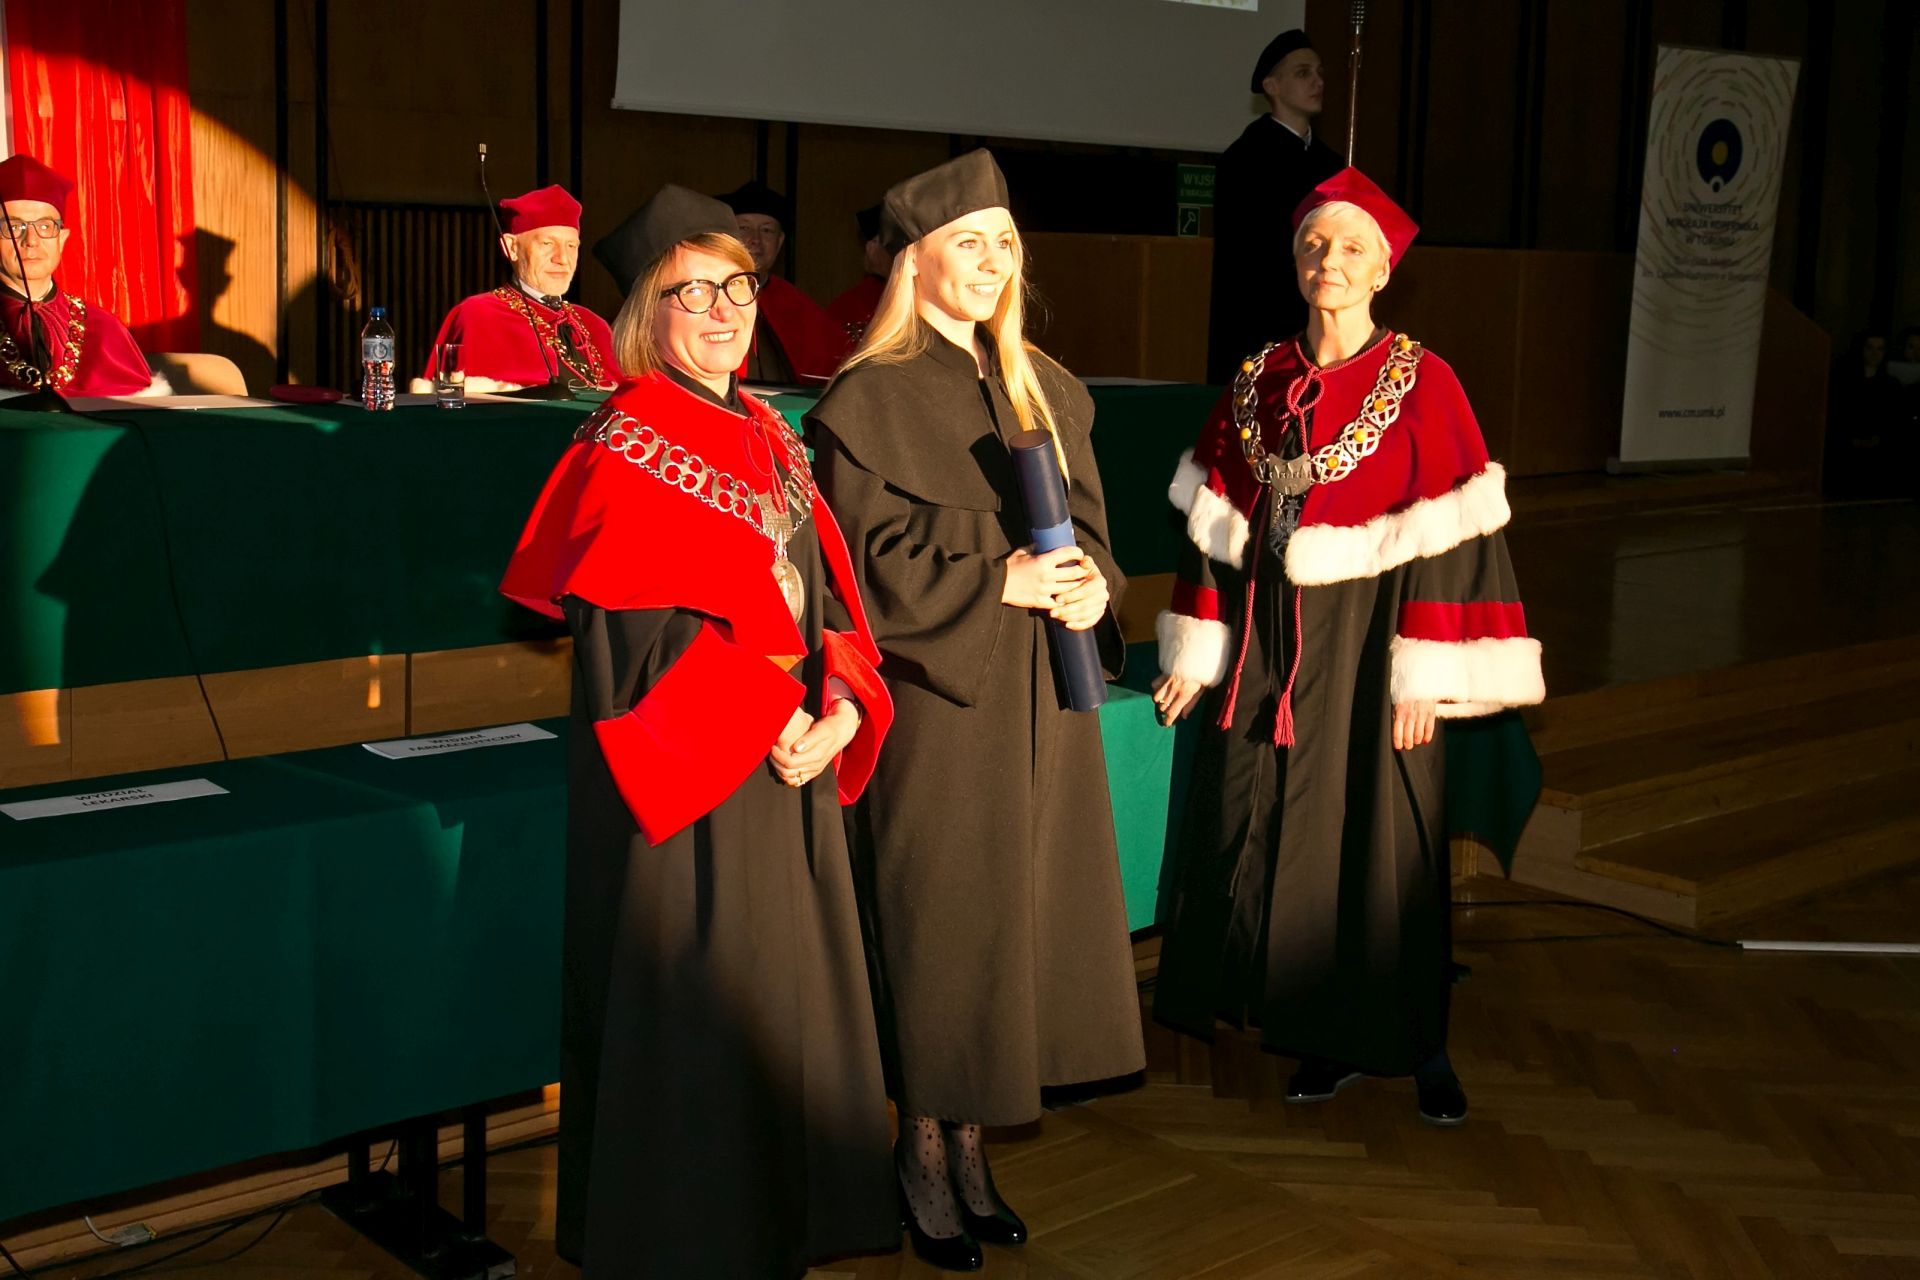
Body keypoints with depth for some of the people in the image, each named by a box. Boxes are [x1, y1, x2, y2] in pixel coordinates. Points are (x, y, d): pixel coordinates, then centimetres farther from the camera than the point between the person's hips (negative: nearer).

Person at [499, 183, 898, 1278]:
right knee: (689, 1012, 0)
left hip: (791, 755, 7)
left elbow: (827, 590, 11)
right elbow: (631, 631, -17)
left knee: (785, 1002, 13)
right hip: (683, 779, -7)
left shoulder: (769, 436, 12)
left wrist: (842, 704, -7)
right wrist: (767, 717, -19)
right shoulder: (628, 448, -10)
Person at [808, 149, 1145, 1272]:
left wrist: (1091, 580, -11)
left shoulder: (1048, 389, 12)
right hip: (936, 701, -6)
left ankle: (971, 1147, 22)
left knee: (1023, 913, 9)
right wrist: (998, 580, -20)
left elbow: (1086, 520, 11)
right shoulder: (870, 402, -7)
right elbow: (869, 564, -12)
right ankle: (924, 1155, 16)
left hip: (1040, 697, 6)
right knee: (939, 924, 1)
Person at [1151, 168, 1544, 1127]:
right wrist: (1196, 652, 5)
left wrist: (1424, 674, -15)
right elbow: (1218, 524, 7)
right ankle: (1323, 1035, 23)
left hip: (1365, 643, -4)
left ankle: (1414, 1041, 19)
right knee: (1264, 827, 7)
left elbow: (1445, 539, -10)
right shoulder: (1257, 382, 6)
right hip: (1266, 639, 5)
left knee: (1378, 829, 1)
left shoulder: (1421, 384, -7)